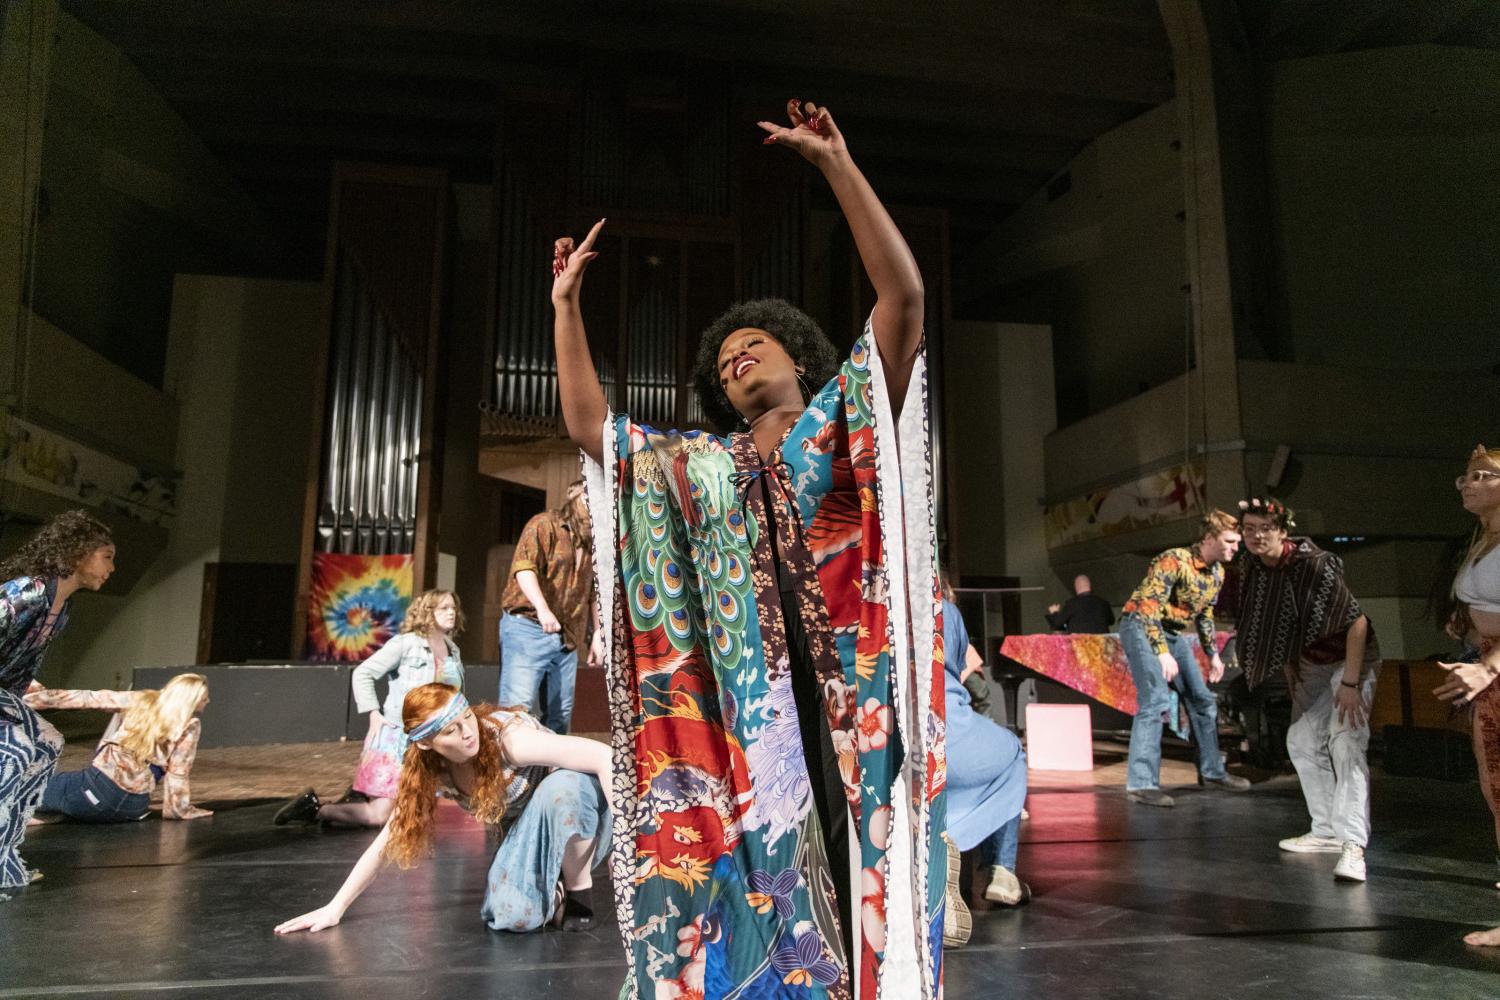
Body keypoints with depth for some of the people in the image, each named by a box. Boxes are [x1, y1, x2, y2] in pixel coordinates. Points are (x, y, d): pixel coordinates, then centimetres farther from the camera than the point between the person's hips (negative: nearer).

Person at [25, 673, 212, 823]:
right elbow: (177, 774, -5)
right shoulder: (190, 726, -5)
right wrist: (182, 809, 7)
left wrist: (34, 698, 16)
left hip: (98, 788, -1)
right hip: (132, 808, 1)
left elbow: (87, 698, 6)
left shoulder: (141, 700, 2)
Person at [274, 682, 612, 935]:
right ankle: (554, 892, 7)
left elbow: (603, 755, -41)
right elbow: (385, 843, -6)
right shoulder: (433, 773, -15)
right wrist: (335, 908, -8)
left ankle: (579, 894, -15)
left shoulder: (506, 737, -33)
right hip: (525, 835, 3)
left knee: (560, 787, -40)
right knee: (513, 915, -27)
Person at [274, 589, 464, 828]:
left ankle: (360, 798, 30)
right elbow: (362, 674, -10)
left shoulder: (453, 651, 9)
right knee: (379, 816, -13)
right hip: (397, 737, -7)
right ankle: (316, 808, 9)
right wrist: (374, 715, -14)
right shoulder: (406, 643, -10)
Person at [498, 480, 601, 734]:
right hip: (528, 627, -7)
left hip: (567, 638, 7)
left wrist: (598, 633, 15)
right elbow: (524, 566, -17)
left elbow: (592, 591, 24)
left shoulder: (589, 542, 19)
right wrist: (542, 608, -32)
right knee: (517, 705, -13)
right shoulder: (545, 524, -2)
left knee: (560, 715, 8)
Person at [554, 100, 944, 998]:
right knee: (761, 877, 7)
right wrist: (567, 304, 19)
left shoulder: (850, 422, 10)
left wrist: (834, 160, -2)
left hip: (851, 692, -3)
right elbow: (586, 424, 17)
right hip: (747, 698, 3)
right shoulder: (699, 464, 20)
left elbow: (905, 294, -1)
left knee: (863, 874, -1)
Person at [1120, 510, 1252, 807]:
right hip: (1141, 626, -9)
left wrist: (1213, 654, 17)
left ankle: (1213, 770, 29)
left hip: (1174, 633, 9)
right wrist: (1163, 652, -34)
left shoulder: (1218, 572, 5)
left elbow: (1204, 615, 20)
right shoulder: (1174, 560, -23)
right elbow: (1148, 606, -29)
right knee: (1155, 700, -21)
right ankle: (1141, 783, -19)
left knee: (1202, 699, 12)